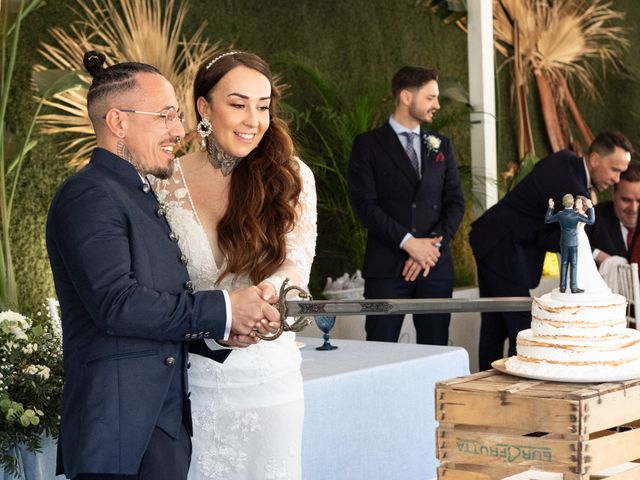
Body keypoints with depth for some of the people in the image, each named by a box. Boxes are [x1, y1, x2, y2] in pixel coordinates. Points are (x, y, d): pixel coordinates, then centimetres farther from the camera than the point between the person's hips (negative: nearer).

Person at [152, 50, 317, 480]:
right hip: (192, 376, 0)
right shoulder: (168, 183, -2)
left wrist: (269, 291, -32)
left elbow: (297, 266, -9)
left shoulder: (291, 177, -2)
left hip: (268, 375, 0)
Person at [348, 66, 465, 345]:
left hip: (436, 266, 4)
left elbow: (455, 202, 11)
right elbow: (365, 204, -6)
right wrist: (408, 242, -14)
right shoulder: (368, 145, 2)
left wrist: (435, 244, -5)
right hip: (386, 267, -4)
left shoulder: (441, 146, 16)